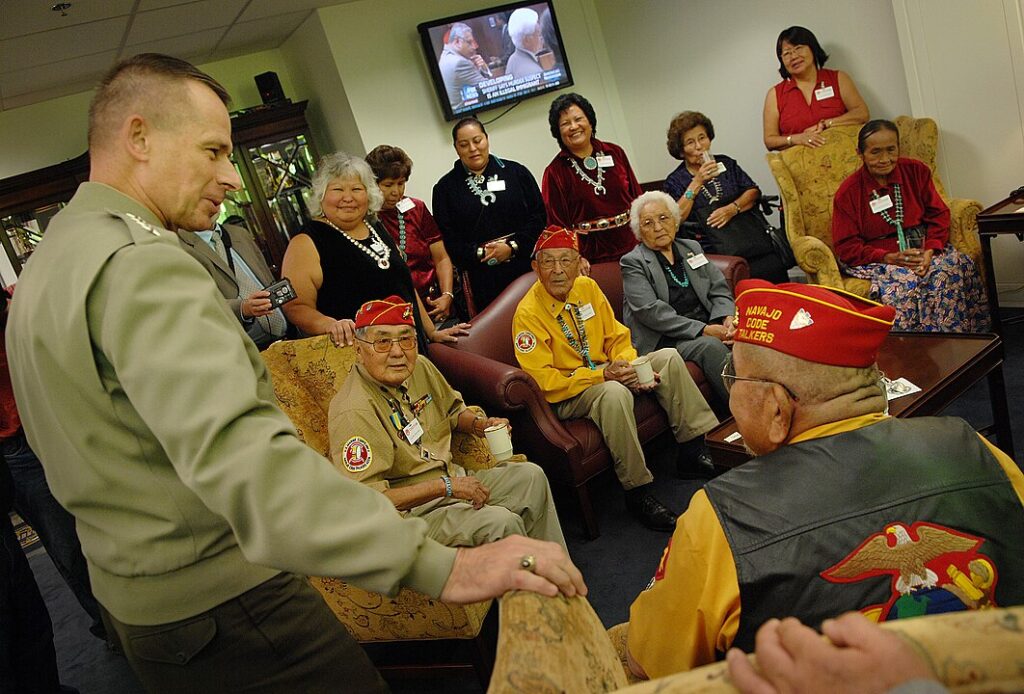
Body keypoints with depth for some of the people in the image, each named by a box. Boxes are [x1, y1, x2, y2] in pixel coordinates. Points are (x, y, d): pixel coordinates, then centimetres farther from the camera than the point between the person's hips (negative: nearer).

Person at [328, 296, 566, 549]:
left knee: (530, 476, 8)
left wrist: (478, 423, -2)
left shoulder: (420, 367, 0)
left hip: (451, 480, 9)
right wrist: (445, 486, -28)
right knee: (501, 523, -25)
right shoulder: (354, 411, -26)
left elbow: (453, 409, 22)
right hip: (410, 510, -9)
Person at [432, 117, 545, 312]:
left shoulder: (517, 172, 8)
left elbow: (538, 216, 5)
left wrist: (513, 246, -9)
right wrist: (479, 254, -11)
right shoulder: (445, 187, 8)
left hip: (526, 271, 1)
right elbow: (447, 238, 3)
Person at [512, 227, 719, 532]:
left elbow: (617, 338, 8)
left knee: (668, 358, -4)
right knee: (614, 393, -37)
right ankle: (637, 491, -25)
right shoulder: (528, 313, -19)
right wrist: (602, 375, -28)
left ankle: (693, 452, 2)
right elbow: (543, 381, -23)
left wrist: (631, 368, -13)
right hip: (566, 396, -7)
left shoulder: (588, 287, 2)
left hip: (606, 372, 8)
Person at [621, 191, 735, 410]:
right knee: (711, 346, -31)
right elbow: (650, 312, -13)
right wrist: (703, 330, -18)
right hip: (666, 339, -5)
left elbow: (720, 290, 15)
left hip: (707, 327, 6)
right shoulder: (632, 263, -1)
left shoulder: (692, 248, 19)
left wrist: (727, 318, -9)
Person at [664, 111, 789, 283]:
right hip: (716, 252, -3)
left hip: (751, 235, 4)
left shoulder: (725, 163, 21)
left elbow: (754, 191, 13)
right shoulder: (675, 181, 11)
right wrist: (697, 183, -6)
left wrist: (732, 209, -5)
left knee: (775, 269, -24)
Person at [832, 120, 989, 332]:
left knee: (955, 267, -27)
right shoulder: (847, 193, -5)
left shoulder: (916, 171, 7)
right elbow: (846, 247, -7)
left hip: (920, 247, 4)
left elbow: (938, 214, 6)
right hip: (877, 257, -3)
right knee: (906, 281, -35)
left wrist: (930, 251, -14)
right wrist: (890, 258, -21)